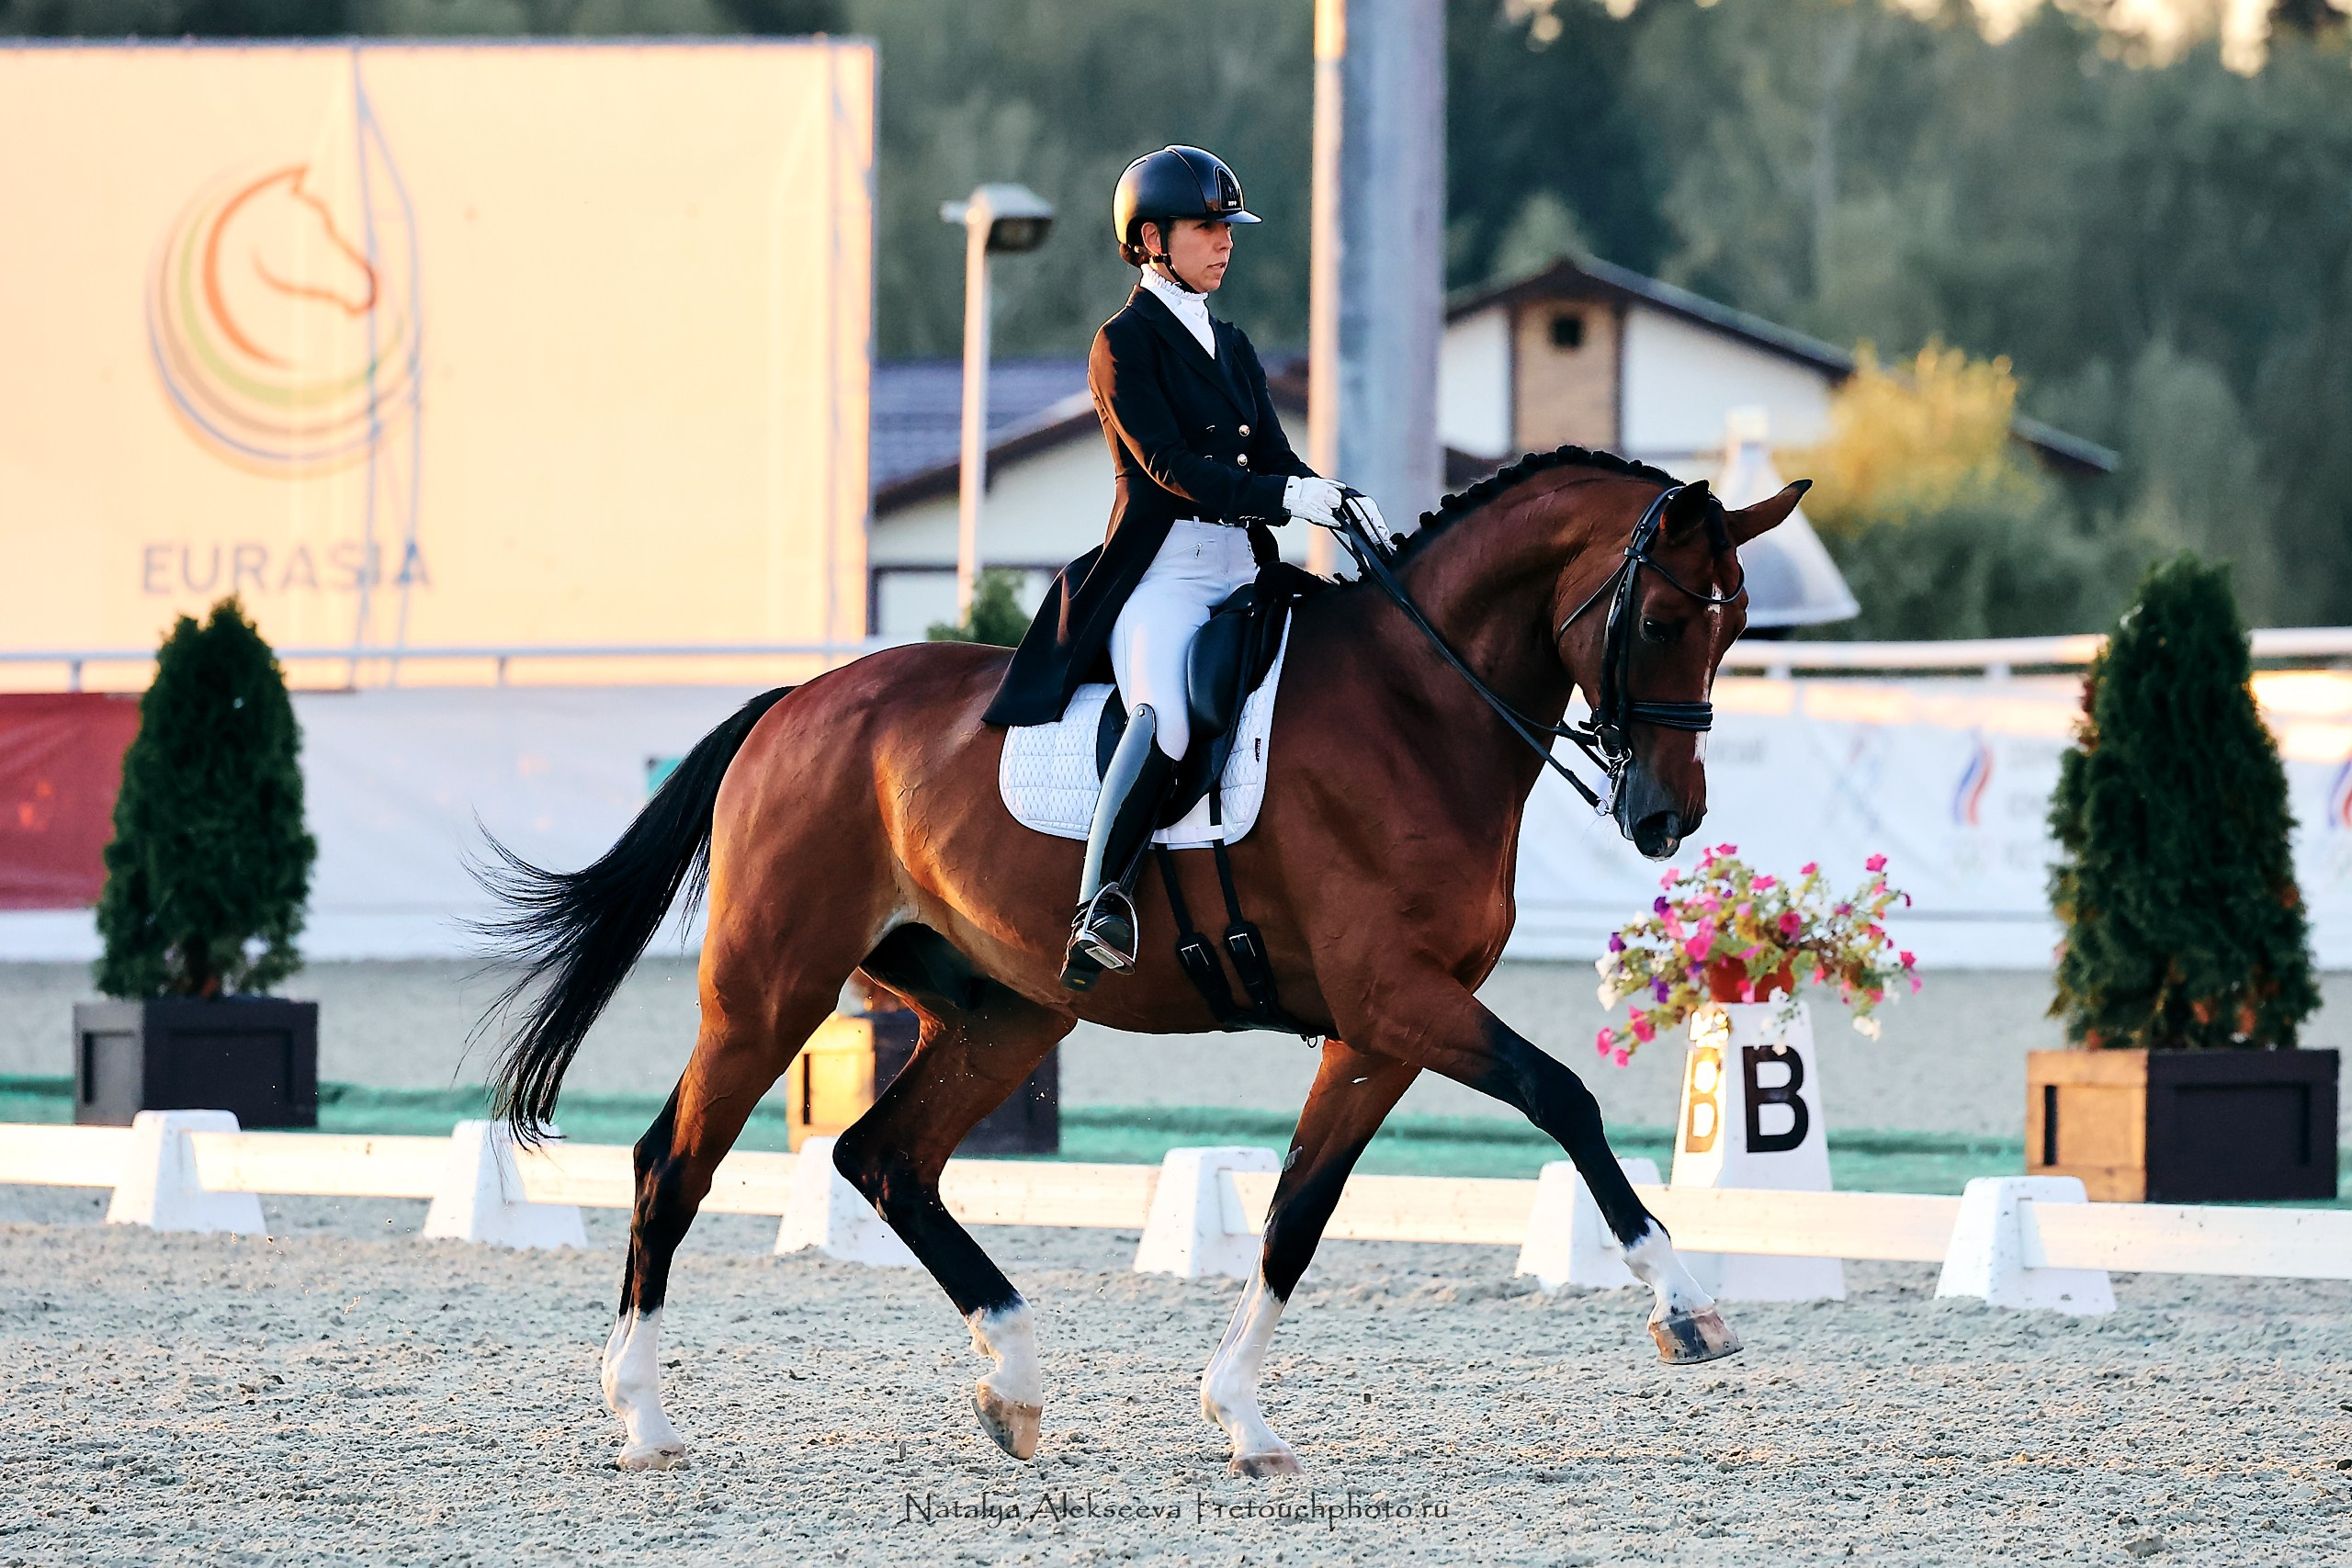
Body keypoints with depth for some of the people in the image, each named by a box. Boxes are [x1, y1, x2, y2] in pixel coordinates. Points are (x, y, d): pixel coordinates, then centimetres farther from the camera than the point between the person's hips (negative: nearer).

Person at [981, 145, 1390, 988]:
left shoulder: (1232, 347, 22)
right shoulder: (1125, 342, 0)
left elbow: (1274, 459, 15)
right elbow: (1167, 466, -12)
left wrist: (1348, 505, -7)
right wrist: (1285, 496, -23)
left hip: (1241, 574, 8)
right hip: (1159, 577, -8)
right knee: (1167, 712, -34)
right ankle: (1100, 909, -42)